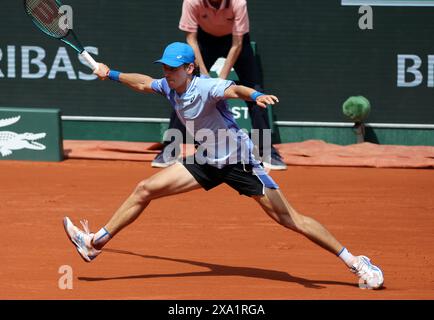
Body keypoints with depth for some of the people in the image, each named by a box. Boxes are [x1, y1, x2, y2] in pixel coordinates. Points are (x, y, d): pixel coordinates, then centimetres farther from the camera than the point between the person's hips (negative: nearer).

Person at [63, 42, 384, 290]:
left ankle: (356, 262, -6)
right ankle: (95, 242, 16)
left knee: (289, 218, -11)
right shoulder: (169, 87, -1)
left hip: (239, 161, -8)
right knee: (145, 190, 5)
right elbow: (143, 83, 22)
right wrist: (111, 74, 27)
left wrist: (256, 96, -65)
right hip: (207, 161, 8)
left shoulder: (207, 87, -24)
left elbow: (234, 89, -46)